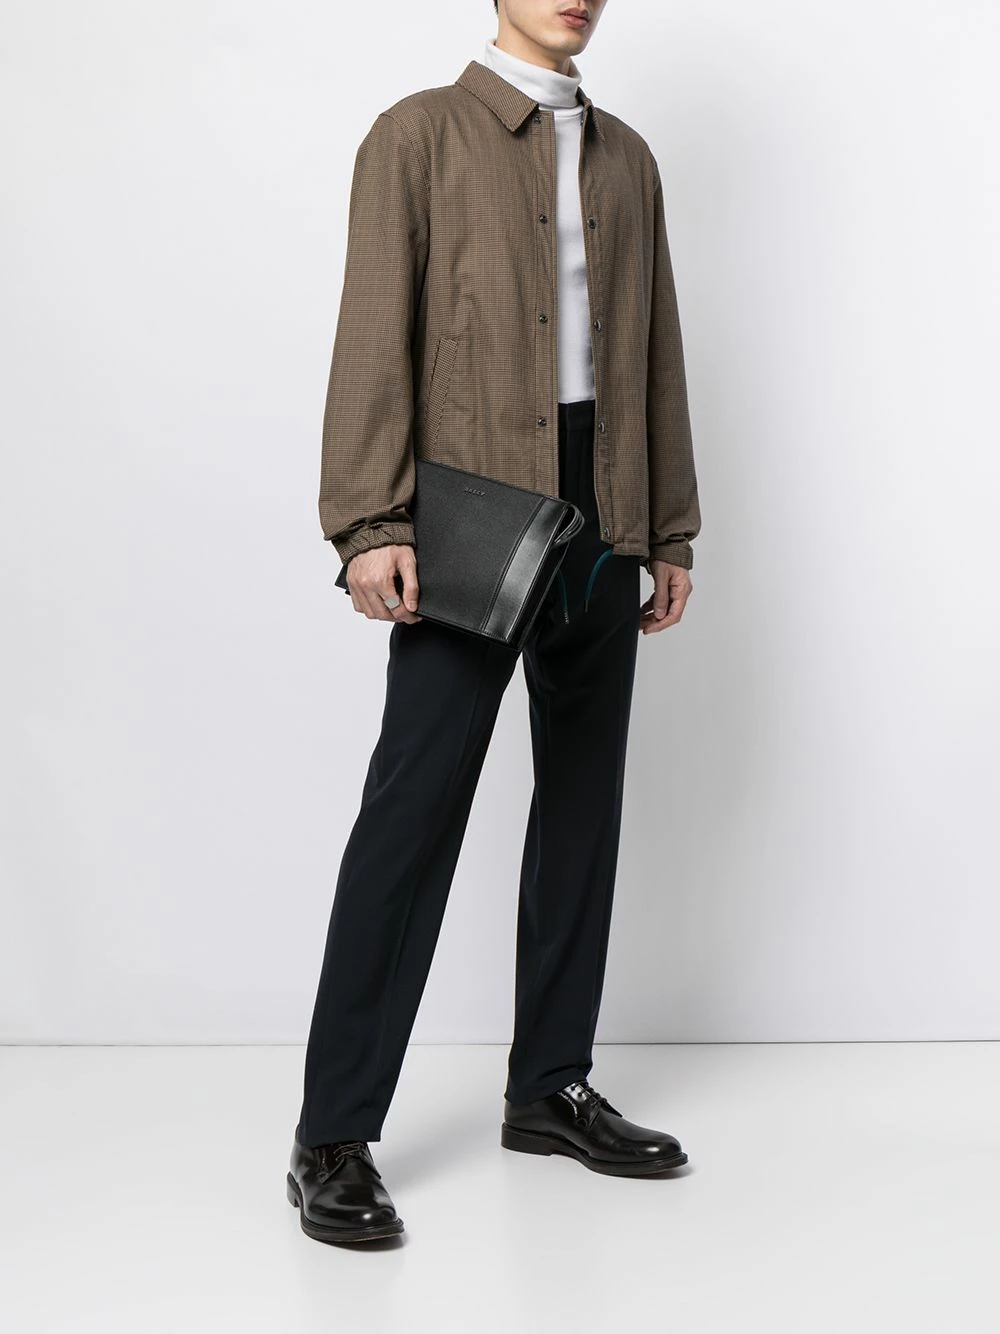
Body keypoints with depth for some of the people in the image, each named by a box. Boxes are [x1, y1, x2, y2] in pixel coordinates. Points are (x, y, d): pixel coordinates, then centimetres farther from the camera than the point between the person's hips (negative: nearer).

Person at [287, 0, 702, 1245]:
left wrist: (672, 531, 12)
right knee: (414, 809, -8)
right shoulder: (420, 134, 1)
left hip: (604, 522, 6)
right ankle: (334, 1137, -1)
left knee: (582, 800, 10)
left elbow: (657, 347, 16)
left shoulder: (626, 156, 18)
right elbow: (375, 335, -7)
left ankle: (550, 1087, 22)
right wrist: (369, 524, -17)